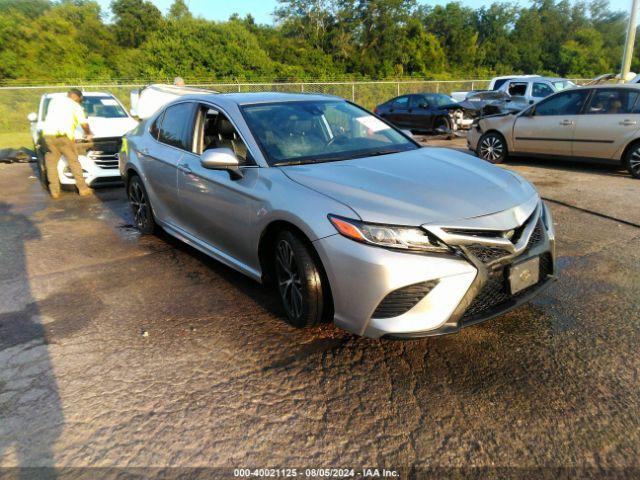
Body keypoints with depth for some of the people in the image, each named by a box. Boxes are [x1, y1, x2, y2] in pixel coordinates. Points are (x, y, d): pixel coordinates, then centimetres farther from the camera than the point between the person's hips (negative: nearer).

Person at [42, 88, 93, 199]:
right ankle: (83, 188, 4)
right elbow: (84, 123, 2)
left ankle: (54, 191, 9)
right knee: (74, 162, 4)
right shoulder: (75, 106, 9)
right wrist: (88, 134, 21)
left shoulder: (55, 100, 24)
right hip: (63, 135, -4)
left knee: (51, 163, 9)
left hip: (48, 134, 4)